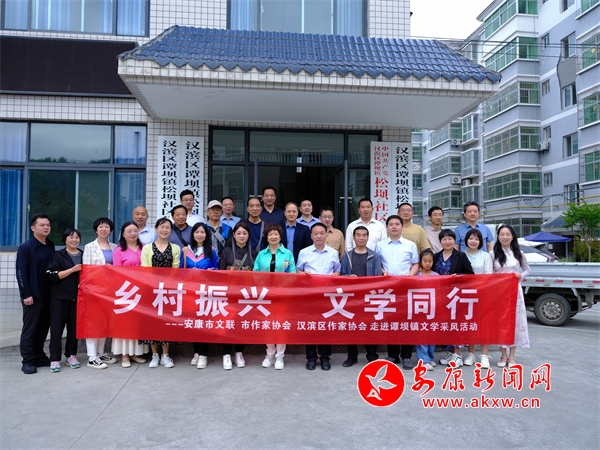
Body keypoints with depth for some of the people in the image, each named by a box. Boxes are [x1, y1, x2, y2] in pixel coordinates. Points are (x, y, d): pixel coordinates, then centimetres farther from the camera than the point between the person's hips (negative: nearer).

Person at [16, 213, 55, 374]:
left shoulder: (51, 246, 10)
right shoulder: (25, 248, -8)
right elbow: (21, 273, -11)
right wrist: (26, 294, -16)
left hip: (48, 294, 6)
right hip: (33, 295, -6)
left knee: (43, 327, 12)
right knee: (29, 328, 1)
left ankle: (39, 356, 22)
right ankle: (27, 361, 9)